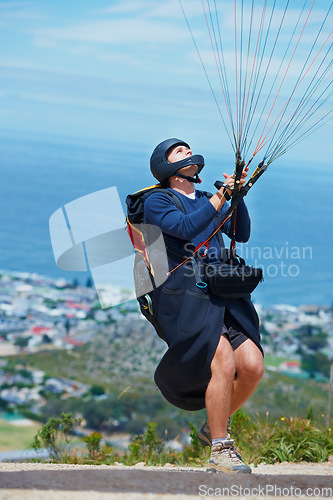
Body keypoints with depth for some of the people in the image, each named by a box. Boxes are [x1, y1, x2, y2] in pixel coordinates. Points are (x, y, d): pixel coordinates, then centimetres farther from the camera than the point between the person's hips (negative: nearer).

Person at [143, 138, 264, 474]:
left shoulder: (208, 201, 26)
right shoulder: (157, 201, 5)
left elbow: (241, 234, 13)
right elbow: (186, 228, -14)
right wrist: (221, 197, -12)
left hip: (221, 295, 6)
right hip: (183, 296, -6)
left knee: (252, 367, -9)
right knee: (224, 364, -23)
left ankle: (213, 428, 16)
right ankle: (219, 451, -11)